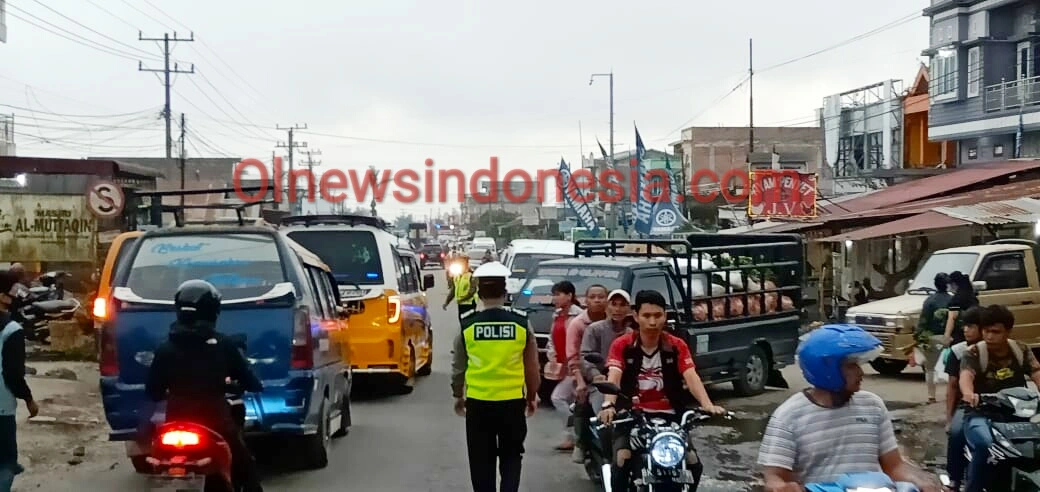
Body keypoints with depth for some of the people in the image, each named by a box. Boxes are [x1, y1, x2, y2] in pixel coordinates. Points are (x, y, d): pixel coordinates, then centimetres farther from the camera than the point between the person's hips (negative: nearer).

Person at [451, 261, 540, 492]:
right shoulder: (521, 323, -5)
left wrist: (458, 396, 18)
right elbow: (532, 367, 2)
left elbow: (458, 367, 3)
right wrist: (532, 396, 17)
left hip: (478, 402, 0)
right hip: (513, 401, 0)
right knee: (511, 456, 14)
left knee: (482, 460, 11)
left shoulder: (467, 325, -5)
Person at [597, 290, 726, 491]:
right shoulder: (622, 345, -5)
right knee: (622, 459, -26)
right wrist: (608, 404, -41)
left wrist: (707, 405, -34)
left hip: (668, 416, 2)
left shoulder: (677, 346, 0)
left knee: (694, 463, -10)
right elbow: (613, 377, -20)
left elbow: (691, 377, -14)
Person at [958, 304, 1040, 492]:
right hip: (980, 414, -3)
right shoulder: (974, 354, -4)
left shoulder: (1021, 350, 8)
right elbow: (966, 376, -24)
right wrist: (968, 393, -49)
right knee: (985, 445, -33)